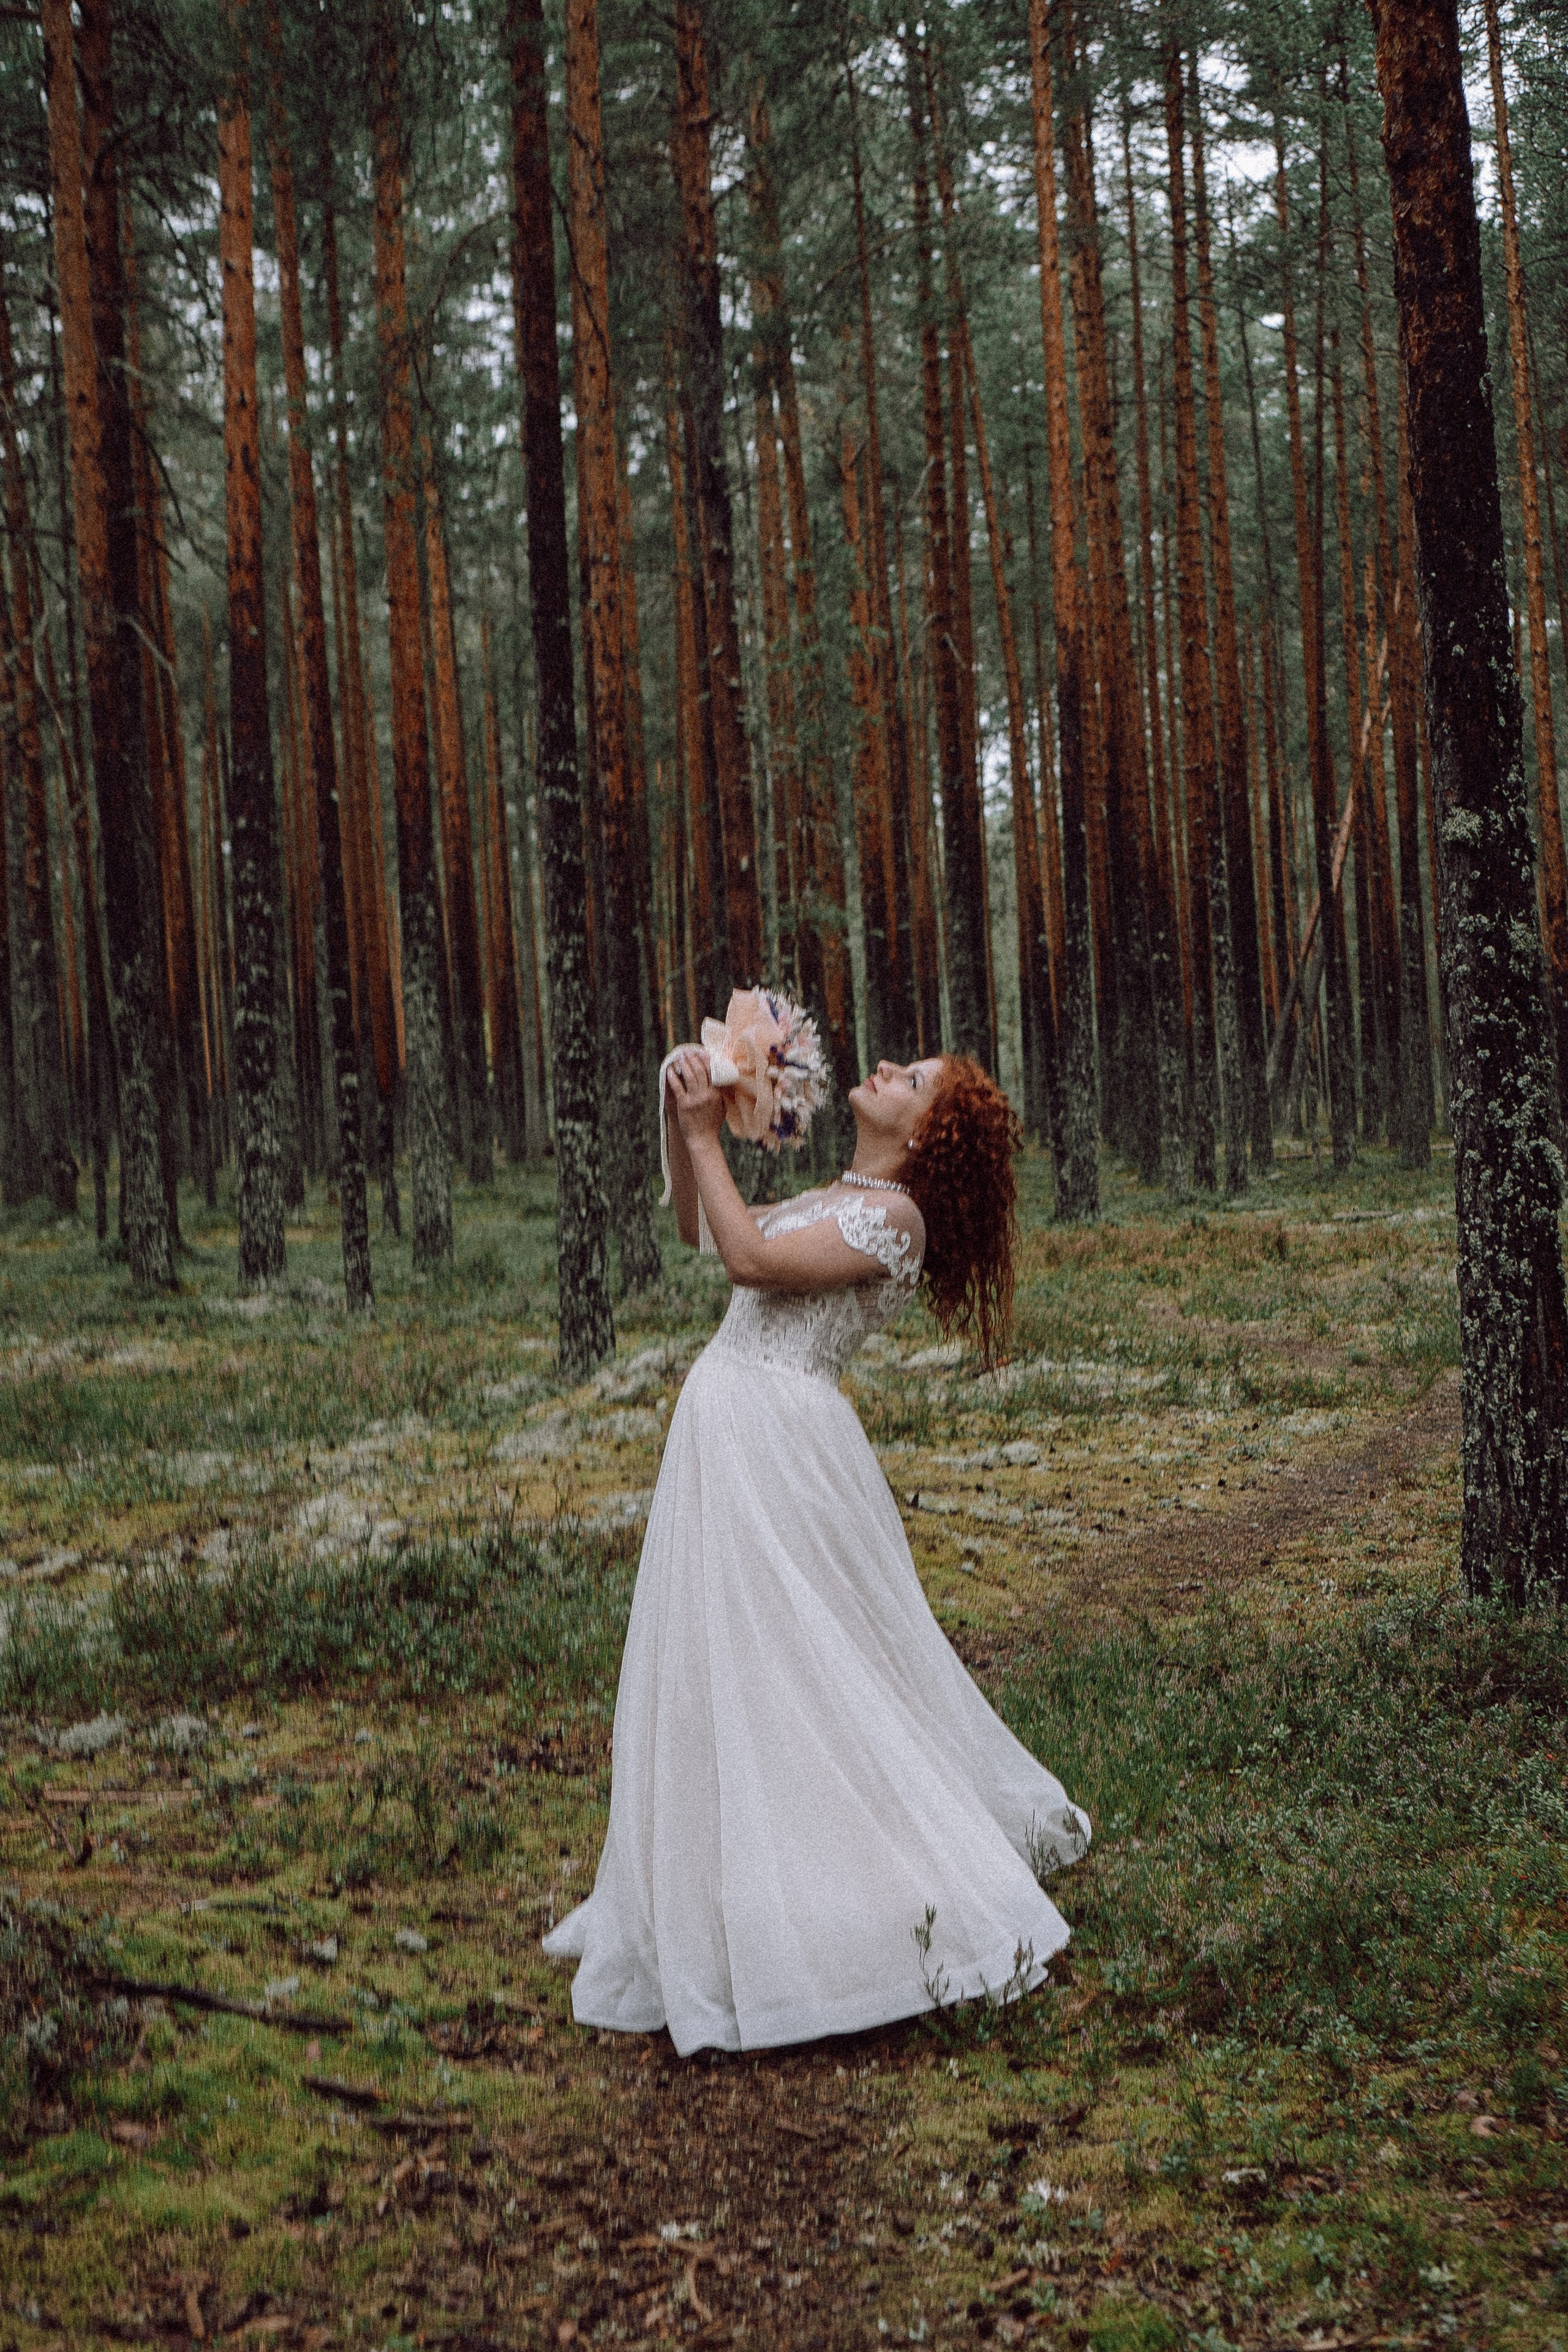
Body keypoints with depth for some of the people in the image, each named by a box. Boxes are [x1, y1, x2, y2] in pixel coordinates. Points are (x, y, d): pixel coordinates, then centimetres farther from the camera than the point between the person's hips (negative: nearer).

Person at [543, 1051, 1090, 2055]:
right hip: (729, 1431, 10)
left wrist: (704, 1136, -14)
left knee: (782, 1671, -7)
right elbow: (701, 1227, 24)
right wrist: (686, 1130, 10)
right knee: (729, 1670, 15)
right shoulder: (833, 1199, 17)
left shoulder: (892, 1215, -11)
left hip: (776, 1436, -10)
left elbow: (752, 1261, -20)